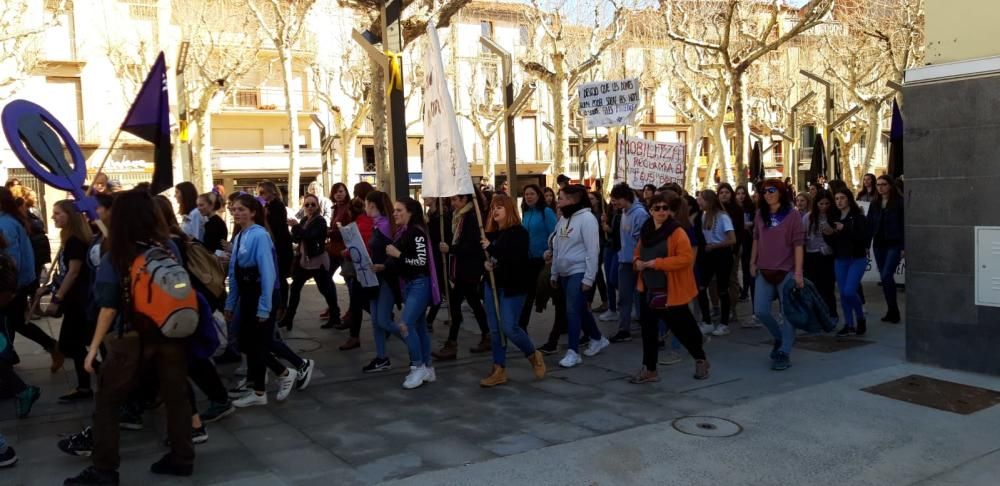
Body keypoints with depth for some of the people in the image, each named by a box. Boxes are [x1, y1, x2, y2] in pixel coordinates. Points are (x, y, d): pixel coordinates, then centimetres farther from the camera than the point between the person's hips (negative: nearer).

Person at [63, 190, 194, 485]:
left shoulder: (114, 259, -11)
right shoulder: (169, 248, -2)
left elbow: (109, 308, -11)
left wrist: (94, 347, -4)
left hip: (132, 339, -3)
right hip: (171, 334, 4)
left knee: (106, 403, 11)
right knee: (176, 396, 14)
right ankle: (182, 458, 23)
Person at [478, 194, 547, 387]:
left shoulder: (519, 232, -11)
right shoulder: (491, 233, 7)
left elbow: (517, 259, -24)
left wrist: (492, 248, -24)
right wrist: (484, 263, -5)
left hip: (512, 286, -6)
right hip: (492, 284, 7)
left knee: (509, 327, -9)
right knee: (495, 329, 7)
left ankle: (534, 356, 18)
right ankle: (499, 371, 15)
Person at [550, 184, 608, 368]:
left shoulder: (586, 218, -15)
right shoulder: (563, 219, 10)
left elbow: (592, 250, -17)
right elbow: (557, 248, 15)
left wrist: (588, 278, -19)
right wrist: (554, 273, 16)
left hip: (579, 273, -8)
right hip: (565, 273, 8)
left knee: (573, 311, -10)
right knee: (580, 309, 16)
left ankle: (573, 352, -2)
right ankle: (598, 339, 33)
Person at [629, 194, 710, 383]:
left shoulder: (677, 232, -14)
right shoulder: (646, 230, 8)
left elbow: (686, 258, -23)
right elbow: (638, 251, 21)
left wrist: (656, 263, -24)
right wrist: (637, 261, -3)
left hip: (671, 291, -6)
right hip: (648, 289, 6)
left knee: (681, 327, 7)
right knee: (648, 329, 8)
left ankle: (701, 359, 30)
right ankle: (649, 369, 18)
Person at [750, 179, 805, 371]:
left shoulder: (792, 215, -7)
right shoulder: (760, 215, 7)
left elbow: (798, 244, -11)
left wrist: (798, 272, -16)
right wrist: (753, 263, 11)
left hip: (786, 271, -5)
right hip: (764, 271, 5)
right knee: (760, 311, 5)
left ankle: (784, 353, 10)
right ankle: (780, 337, 30)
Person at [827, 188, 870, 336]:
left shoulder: (858, 217, -8)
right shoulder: (834, 217, 9)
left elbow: (863, 237, -20)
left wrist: (844, 229, -24)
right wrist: (828, 234, -8)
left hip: (857, 259, -6)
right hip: (840, 259, 6)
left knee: (849, 291, -14)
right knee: (842, 293, 5)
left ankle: (861, 318, 11)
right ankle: (849, 325, 16)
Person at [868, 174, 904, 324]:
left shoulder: (899, 202, -5)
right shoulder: (875, 204, 10)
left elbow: (904, 225, -8)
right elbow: (870, 225, 10)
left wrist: (904, 247, -12)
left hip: (894, 245, -6)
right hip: (879, 244, 6)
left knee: (886, 276, -15)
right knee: (884, 278, 8)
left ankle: (893, 311, -4)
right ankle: (892, 311, 17)